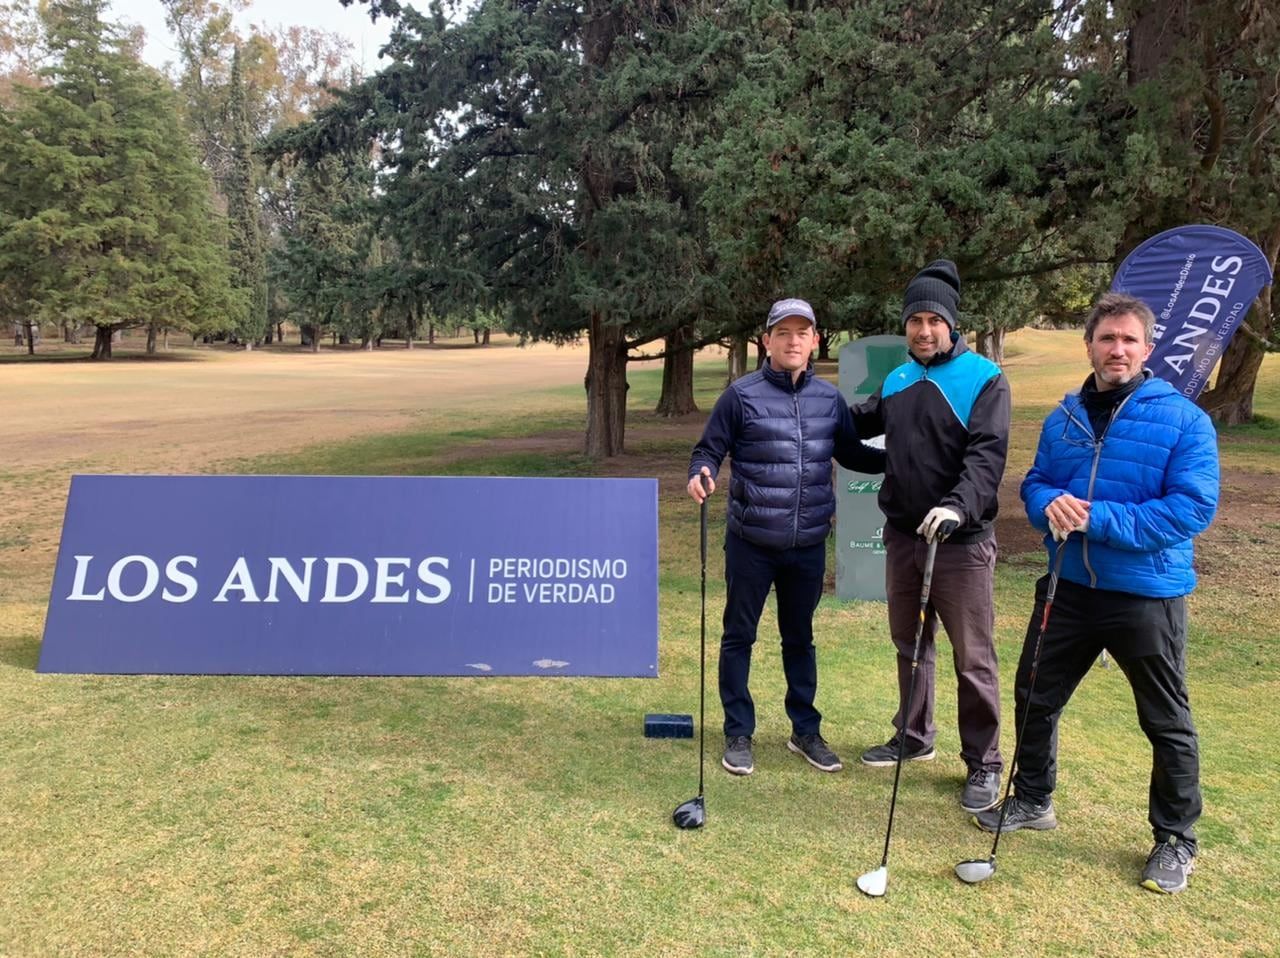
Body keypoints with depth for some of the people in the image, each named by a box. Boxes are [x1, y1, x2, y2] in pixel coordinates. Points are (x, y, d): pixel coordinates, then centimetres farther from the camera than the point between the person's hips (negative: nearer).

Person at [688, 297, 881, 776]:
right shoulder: (741, 394, -7)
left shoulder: (829, 398, 5)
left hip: (808, 545, 3)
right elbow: (709, 450, -6)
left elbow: (851, 453, 16)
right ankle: (738, 734, 22)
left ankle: (805, 731, 31)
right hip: (751, 542, -3)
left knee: (800, 639, 17)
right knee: (739, 637, 7)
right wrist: (700, 475, -27)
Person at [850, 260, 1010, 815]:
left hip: (960, 541, -6)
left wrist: (958, 506, -35)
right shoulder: (897, 380, 10)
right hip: (902, 535, 6)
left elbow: (987, 455, -20)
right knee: (909, 644, 17)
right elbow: (860, 422, 27)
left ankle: (983, 764, 15)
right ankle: (914, 737, 34)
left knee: (972, 659, 1)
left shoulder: (983, 379, -8)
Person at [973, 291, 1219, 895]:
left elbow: (1193, 508, -18)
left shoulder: (1183, 419, -11)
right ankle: (1032, 801, 37)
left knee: (1166, 722, 10)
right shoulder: (1064, 417, 5)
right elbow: (1034, 482, 10)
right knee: (1034, 697, 15)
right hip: (1069, 587, 5)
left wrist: (1098, 519, -24)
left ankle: (1176, 840, 30)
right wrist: (1050, 504, -15)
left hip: (1146, 594, -4)